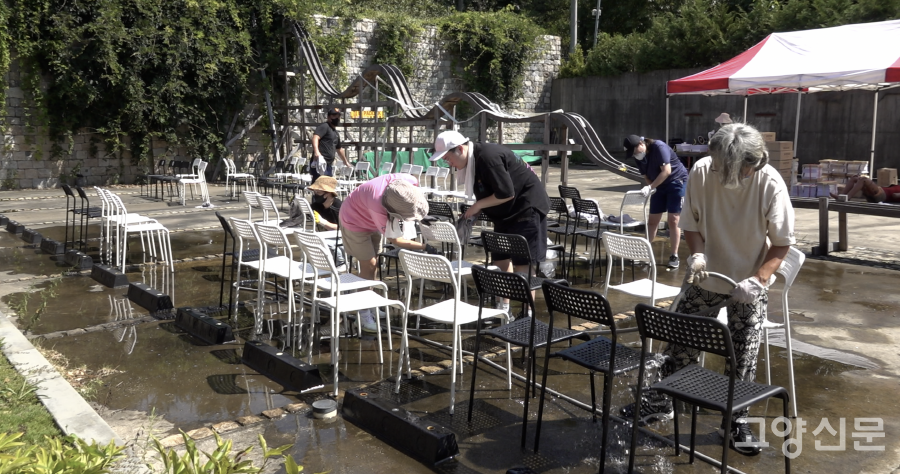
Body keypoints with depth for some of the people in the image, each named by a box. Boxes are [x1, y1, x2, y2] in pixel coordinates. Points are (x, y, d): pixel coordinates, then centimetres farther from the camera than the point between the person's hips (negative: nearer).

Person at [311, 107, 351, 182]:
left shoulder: (336, 133, 25)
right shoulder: (324, 126, -2)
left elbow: (339, 149, 39)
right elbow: (315, 137, -20)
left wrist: (345, 162, 49)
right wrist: (316, 151, -38)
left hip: (329, 165, 10)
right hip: (320, 163, -10)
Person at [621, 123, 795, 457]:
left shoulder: (770, 185, -22)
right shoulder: (701, 172, -18)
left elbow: (782, 242, -13)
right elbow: (691, 224, -4)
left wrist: (758, 279, -25)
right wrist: (697, 254, -22)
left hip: (748, 285, -2)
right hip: (705, 278, 2)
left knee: (742, 356, -1)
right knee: (680, 341, 6)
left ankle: (737, 420, 19)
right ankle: (660, 402, 25)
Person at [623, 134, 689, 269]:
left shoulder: (659, 147, -22)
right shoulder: (640, 158, 0)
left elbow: (667, 171, -28)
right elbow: (646, 177, 6)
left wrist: (650, 187, -31)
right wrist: (649, 188, -15)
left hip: (677, 183, -7)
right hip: (660, 187, 7)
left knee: (673, 220, -9)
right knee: (652, 221, 6)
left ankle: (674, 257, -2)